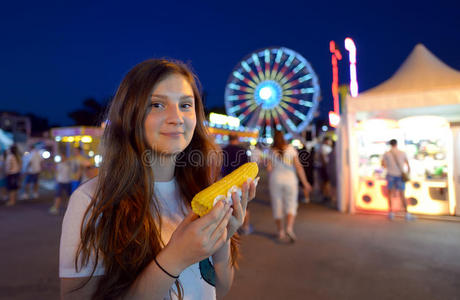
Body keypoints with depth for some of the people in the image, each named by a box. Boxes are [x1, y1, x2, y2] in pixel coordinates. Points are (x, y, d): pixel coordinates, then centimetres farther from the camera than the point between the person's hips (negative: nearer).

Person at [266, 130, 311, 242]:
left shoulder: (272, 152, -3)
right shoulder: (291, 149, -3)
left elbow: (269, 168, -11)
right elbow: (298, 166, -9)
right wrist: (305, 182, -7)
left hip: (275, 180, 1)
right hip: (290, 179, 0)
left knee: (277, 205, 10)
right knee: (291, 205, 6)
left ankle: (281, 231, 16)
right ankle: (289, 228, -14)